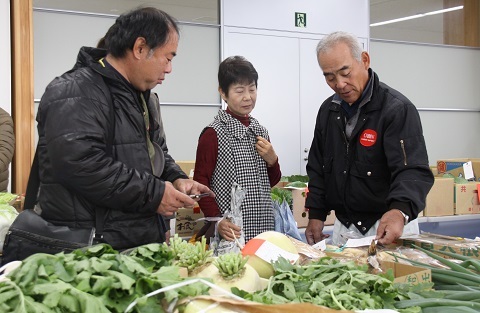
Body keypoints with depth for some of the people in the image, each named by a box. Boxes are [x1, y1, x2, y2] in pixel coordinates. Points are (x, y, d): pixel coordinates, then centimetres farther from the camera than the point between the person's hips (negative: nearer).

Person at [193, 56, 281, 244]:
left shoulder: (260, 131, 11)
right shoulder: (213, 134, -9)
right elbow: (201, 183, -9)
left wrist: (272, 160, -1)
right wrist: (217, 221, -20)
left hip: (264, 228, 6)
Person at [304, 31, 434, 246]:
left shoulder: (397, 109, -15)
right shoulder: (328, 110, 6)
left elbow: (414, 171, -25)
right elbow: (318, 169, 14)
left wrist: (400, 211, -43)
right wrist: (316, 215, 8)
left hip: (389, 229, -5)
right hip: (342, 229, 6)